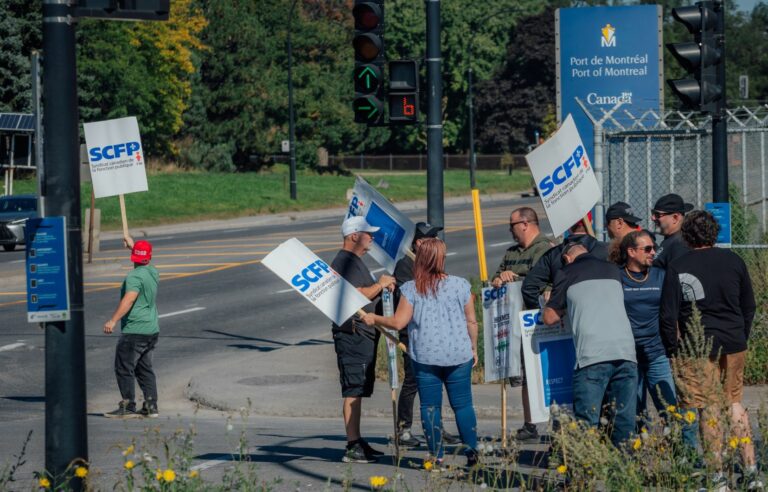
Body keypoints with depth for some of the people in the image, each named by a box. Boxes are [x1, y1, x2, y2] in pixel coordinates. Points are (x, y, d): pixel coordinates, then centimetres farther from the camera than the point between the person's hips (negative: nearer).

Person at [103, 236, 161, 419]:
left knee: (124, 368, -3)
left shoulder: (134, 277, -15)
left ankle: (128, 407, -5)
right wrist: (132, 244, 45)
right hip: (152, 330, 9)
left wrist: (113, 320, -34)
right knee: (145, 369, 16)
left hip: (134, 331, -9)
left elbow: (129, 300, -28)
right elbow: (145, 263, 35)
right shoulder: (153, 273, 10)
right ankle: (151, 406, 14)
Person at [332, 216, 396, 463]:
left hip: (365, 335, 11)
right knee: (353, 391, -11)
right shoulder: (345, 262, -14)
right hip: (352, 334, -11)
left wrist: (383, 285, 11)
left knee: (359, 390, 14)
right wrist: (380, 285, -11)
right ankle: (353, 446, -11)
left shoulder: (356, 261, 21)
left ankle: (358, 442, 20)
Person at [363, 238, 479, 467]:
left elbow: (398, 322, -6)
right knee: (463, 405, 8)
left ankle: (437, 456, 6)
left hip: (426, 356, -1)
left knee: (430, 406, 6)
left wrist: (374, 318, 11)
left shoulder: (411, 289, -6)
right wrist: (473, 348, 17)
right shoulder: (460, 285, -1)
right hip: (459, 354, 1)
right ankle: (472, 452, 7)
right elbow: (471, 321, 4)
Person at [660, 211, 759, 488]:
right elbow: (749, 306, 11)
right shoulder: (733, 261, 3)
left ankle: (718, 473, 3)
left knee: (708, 408, 2)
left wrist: (673, 350, 4)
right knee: (734, 403, 14)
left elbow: (668, 316, -7)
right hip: (734, 345, 3)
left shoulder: (677, 268, -7)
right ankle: (750, 467, 8)